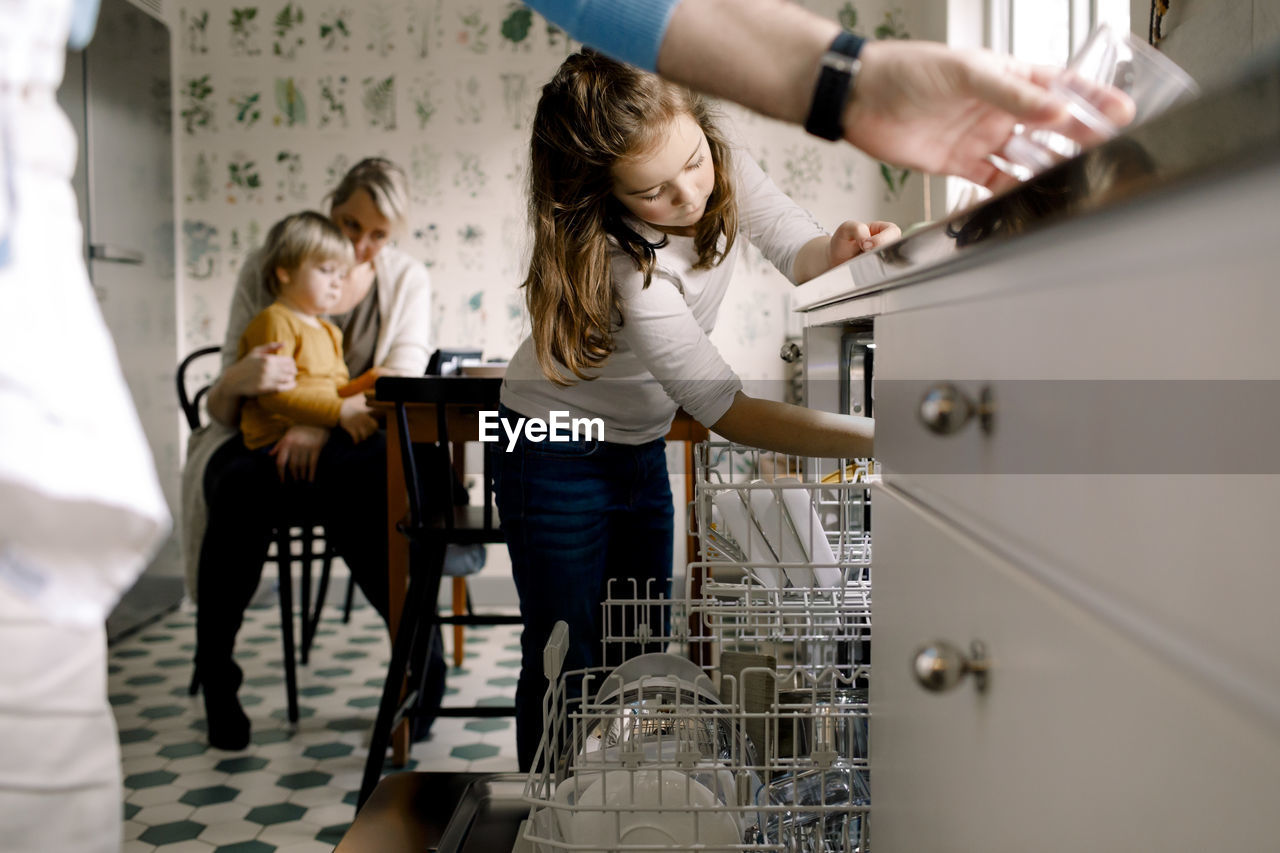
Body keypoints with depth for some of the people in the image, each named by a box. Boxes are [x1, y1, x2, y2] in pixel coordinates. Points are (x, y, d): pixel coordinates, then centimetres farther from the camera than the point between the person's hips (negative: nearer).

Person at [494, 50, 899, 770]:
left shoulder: (727, 170, -16)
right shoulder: (624, 263, -35)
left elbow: (798, 253, -3)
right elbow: (723, 408, -37)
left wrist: (840, 248, -28)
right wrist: (875, 439, -45)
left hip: (642, 446, 6)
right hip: (556, 457, -6)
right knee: (569, 661, 1)